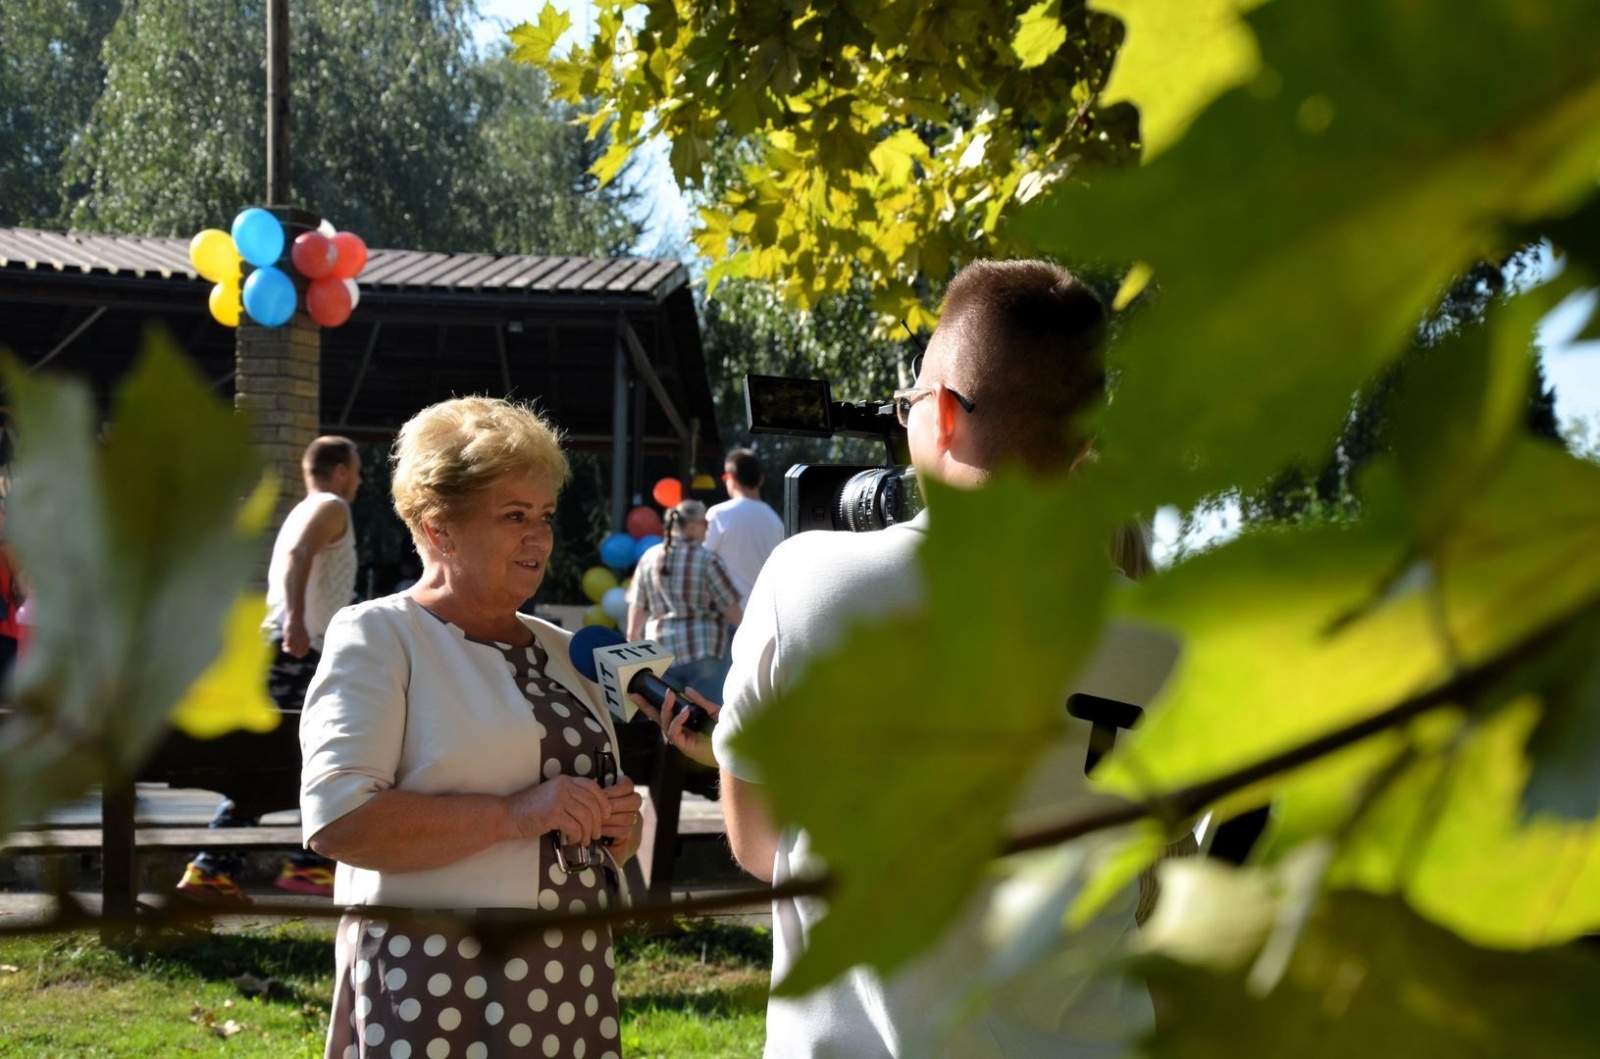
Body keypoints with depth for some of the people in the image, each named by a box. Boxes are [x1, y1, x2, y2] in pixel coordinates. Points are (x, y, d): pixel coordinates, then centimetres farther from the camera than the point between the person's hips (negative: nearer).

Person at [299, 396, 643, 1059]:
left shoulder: (562, 652, 17)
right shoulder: (377, 637, -4)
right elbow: (336, 818, -17)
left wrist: (616, 828, 5)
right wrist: (515, 813, -20)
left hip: (572, 985, 6)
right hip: (432, 992, -6)